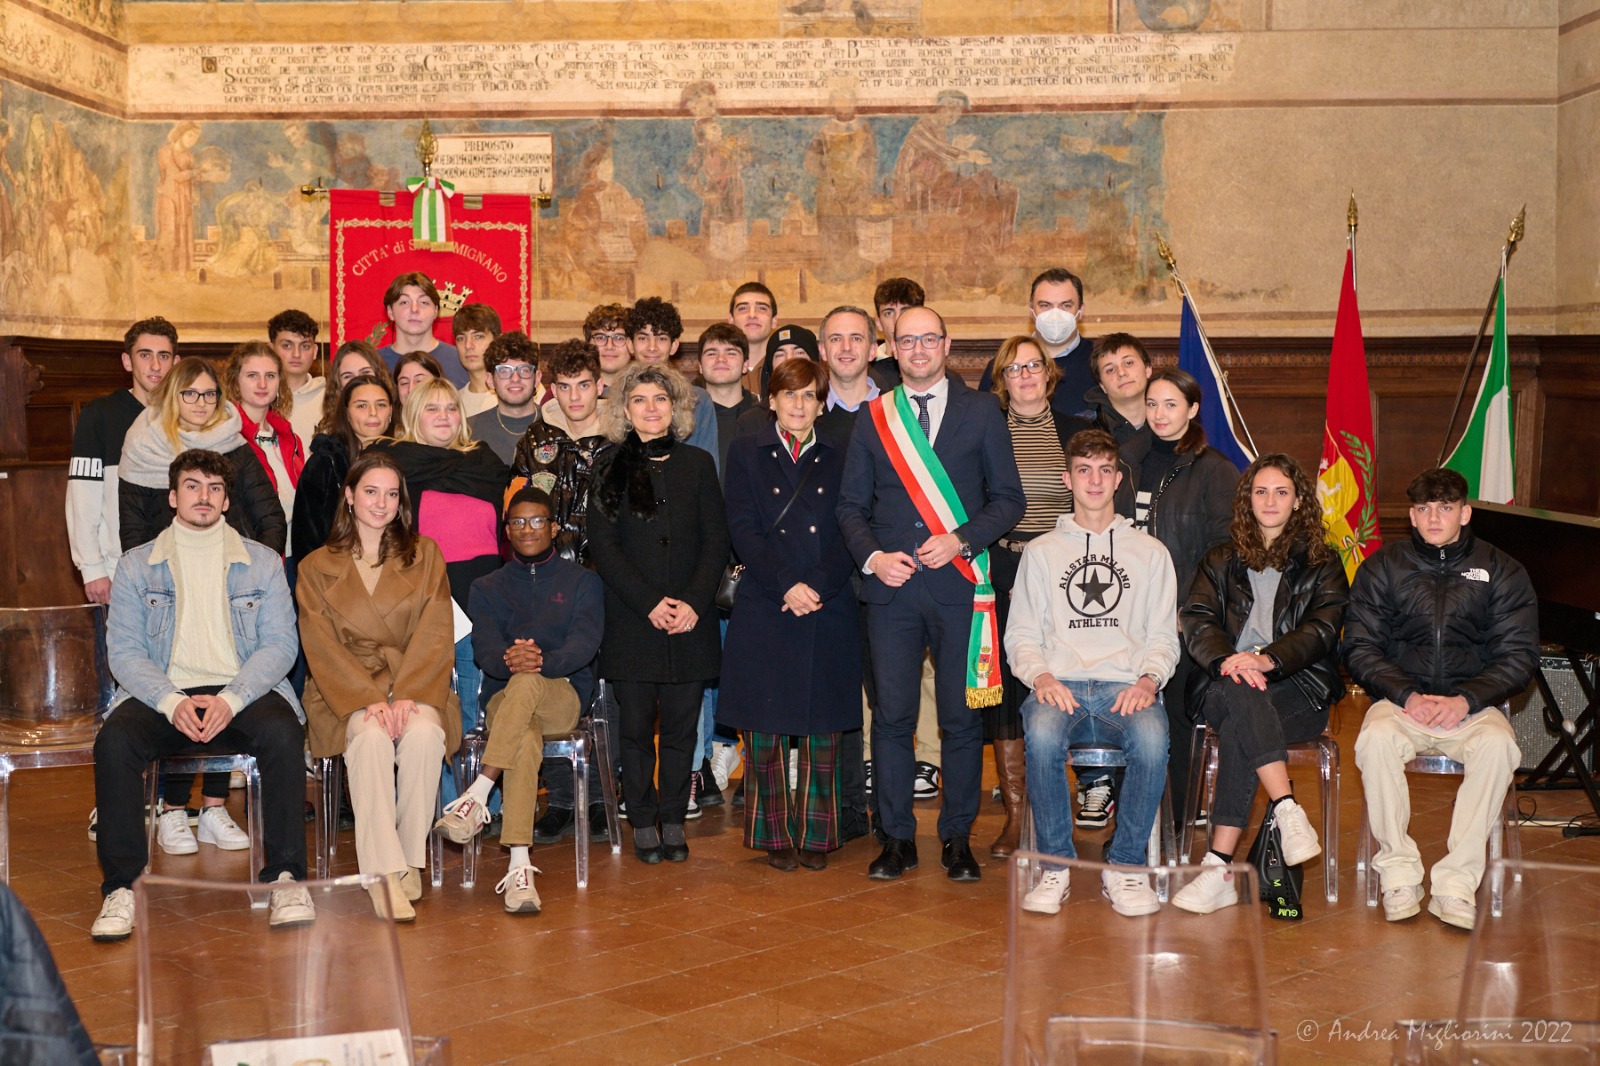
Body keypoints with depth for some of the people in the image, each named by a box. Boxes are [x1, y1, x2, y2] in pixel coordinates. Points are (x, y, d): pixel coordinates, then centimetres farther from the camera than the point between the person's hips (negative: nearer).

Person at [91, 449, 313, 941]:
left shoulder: (262, 563, 11)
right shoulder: (137, 565, 12)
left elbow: (280, 643, 2)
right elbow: (123, 650, 3)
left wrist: (232, 698, -17)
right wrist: (171, 702, -17)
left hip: (243, 693, 0)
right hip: (163, 695, 1)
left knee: (282, 733, -33)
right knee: (115, 740, -31)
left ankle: (284, 877, -28)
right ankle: (121, 886, -24)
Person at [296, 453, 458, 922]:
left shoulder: (424, 556, 12)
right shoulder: (317, 567, 10)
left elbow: (435, 634, 1)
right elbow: (322, 647, -1)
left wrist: (408, 696, -15)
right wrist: (368, 700, -17)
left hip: (415, 684, 1)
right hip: (347, 691, -1)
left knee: (424, 735, -34)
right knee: (371, 738, -34)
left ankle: (409, 860, -22)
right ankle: (383, 872, -36)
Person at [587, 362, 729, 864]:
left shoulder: (698, 464, 9)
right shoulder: (608, 467, 5)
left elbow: (716, 541, 5)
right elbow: (603, 546, -1)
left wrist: (694, 602, -8)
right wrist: (650, 604, -11)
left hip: (690, 621, 1)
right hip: (631, 623, -1)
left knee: (681, 727, 4)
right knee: (636, 728, 2)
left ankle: (673, 821, 14)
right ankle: (644, 822, 12)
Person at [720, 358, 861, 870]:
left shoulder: (839, 461, 12)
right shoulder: (746, 454, 9)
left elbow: (849, 537, 4)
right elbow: (743, 530, -1)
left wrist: (817, 585, -13)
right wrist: (787, 585, -13)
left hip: (828, 612, 1)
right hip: (763, 612, -1)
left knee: (822, 727, 2)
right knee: (765, 727, 0)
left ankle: (816, 834, 12)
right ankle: (775, 834, 11)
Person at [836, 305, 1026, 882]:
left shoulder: (981, 411, 7)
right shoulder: (874, 417, 10)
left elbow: (1009, 499, 4)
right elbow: (851, 504, 11)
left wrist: (960, 540, -11)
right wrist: (873, 555, -7)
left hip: (959, 584, -1)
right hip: (891, 586, 1)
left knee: (961, 717, 2)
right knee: (892, 715, 1)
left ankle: (957, 838, 14)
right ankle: (898, 839, 11)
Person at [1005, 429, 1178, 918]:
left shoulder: (1150, 552, 20)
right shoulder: (1041, 551, 20)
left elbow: (1163, 637, 14)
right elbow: (1021, 634, 14)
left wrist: (1148, 680, -7)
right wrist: (1040, 677, -8)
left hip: (1126, 689, 0)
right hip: (1059, 687, 0)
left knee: (1152, 736, -36)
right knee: (1042, 731, -37)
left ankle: (1125, 867, -18)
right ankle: (1056, 864, -20)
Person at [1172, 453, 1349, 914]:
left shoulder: (1322, 563, 15)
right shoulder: (1221, 561, 21)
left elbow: (1322, 629, -2)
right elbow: (1196, 621, 5)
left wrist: (1267, 659, -22)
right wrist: (1228, 659, -19)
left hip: (1298, 689, -2)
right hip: (1224, 683, 2)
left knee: (1239, 730, -34)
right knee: (1243, 697, -38)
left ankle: (1219, 868, -38)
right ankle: (1289, 812, -46)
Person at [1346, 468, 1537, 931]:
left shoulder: (1502, 571, 8)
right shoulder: (1383, 567, 9)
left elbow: (1519, 655, 2)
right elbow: (1360, 647, 3)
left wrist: (1465, 700, -14)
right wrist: (1407, 695, -14)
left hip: (1472, 704, 0)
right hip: (1401, 698, 0)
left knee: (1499, 744, -34)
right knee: (1375, 739, -34)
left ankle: (1457, 881, -28)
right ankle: (1399, 872, -22)